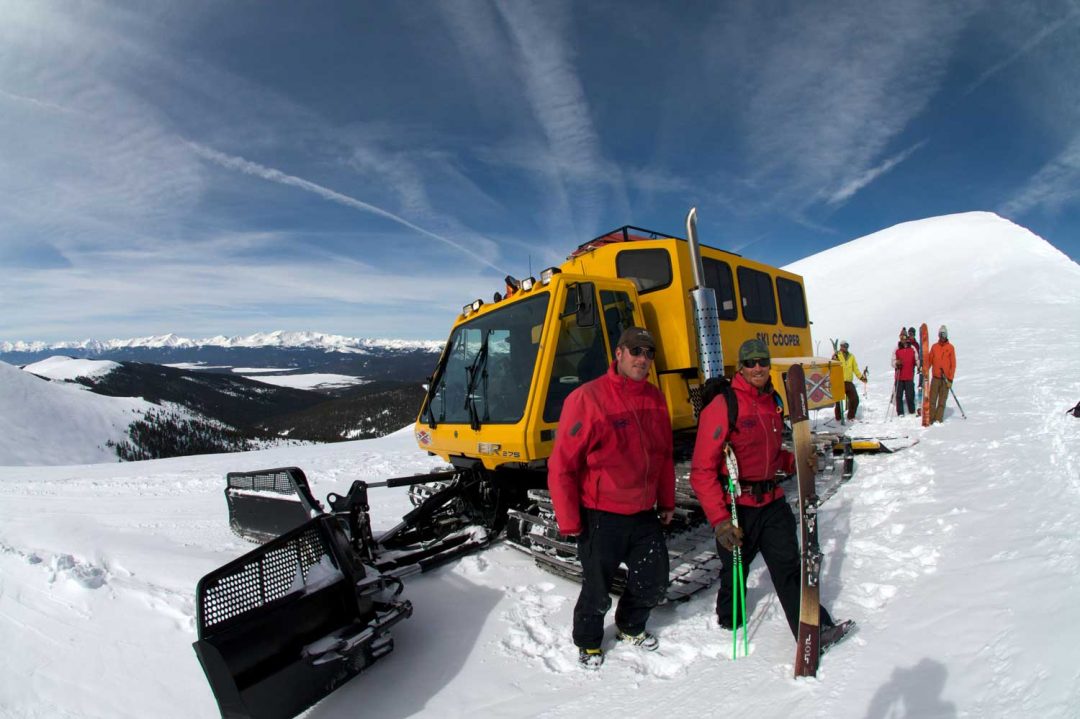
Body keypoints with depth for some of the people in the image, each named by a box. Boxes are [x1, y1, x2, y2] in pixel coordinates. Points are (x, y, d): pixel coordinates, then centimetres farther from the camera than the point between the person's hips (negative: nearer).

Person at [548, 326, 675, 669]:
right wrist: (569, 521, -15)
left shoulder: (655, 399, 4)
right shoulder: (587, 398, -17)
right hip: (602, 517, -6)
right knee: (598, 590, 10)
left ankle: (630, 627, 47)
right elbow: (562, 464, -17)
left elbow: (665, 455, 15)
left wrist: (667, 501, 17)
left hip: (645, 515, 6)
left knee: (654, 584, 18)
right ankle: (588, 643, 40)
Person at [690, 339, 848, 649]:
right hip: (737, 507, -5)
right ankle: (728, 621, 38)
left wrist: (795, 461, 0)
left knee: (789, 565, 5)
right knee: (736, 570, 14)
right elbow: (702, 471, -20)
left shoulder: (773, 403, 7)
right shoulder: (722, 406, -18)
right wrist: (720, 521, -24)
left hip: (773, 501, 5)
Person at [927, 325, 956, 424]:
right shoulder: (934, 346, 7)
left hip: (946, 378, -1)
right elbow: (929, 361, 10)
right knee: (932, 399, -2)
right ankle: (931, 418, 2)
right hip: (935, 377, 1)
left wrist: (950, 379, -6)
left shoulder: (951, 347, 1)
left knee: (942, 401, 2)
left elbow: (953, 364, -1)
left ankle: (939, 419, 7)